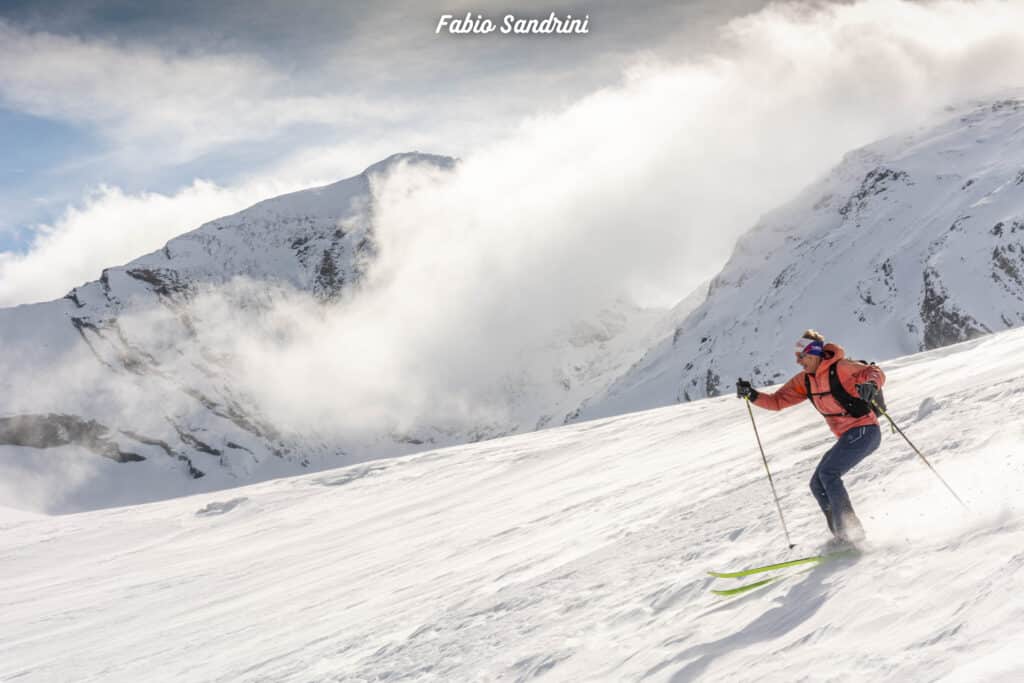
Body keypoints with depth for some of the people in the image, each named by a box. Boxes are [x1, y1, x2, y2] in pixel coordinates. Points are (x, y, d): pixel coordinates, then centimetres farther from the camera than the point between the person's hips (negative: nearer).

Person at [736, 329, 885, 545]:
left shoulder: (839, 368, -15)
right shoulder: (805, 380, 8)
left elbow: (875, 372, -19)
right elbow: (778, 401, 10)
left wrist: (870, 383, -42)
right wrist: (752, 394, -5)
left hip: (864, 431, -9)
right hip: (848, 437, 9)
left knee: (828, 473, -21)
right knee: (818, 485, 4)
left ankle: (850, 530, -20)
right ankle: (844, 534, 7)